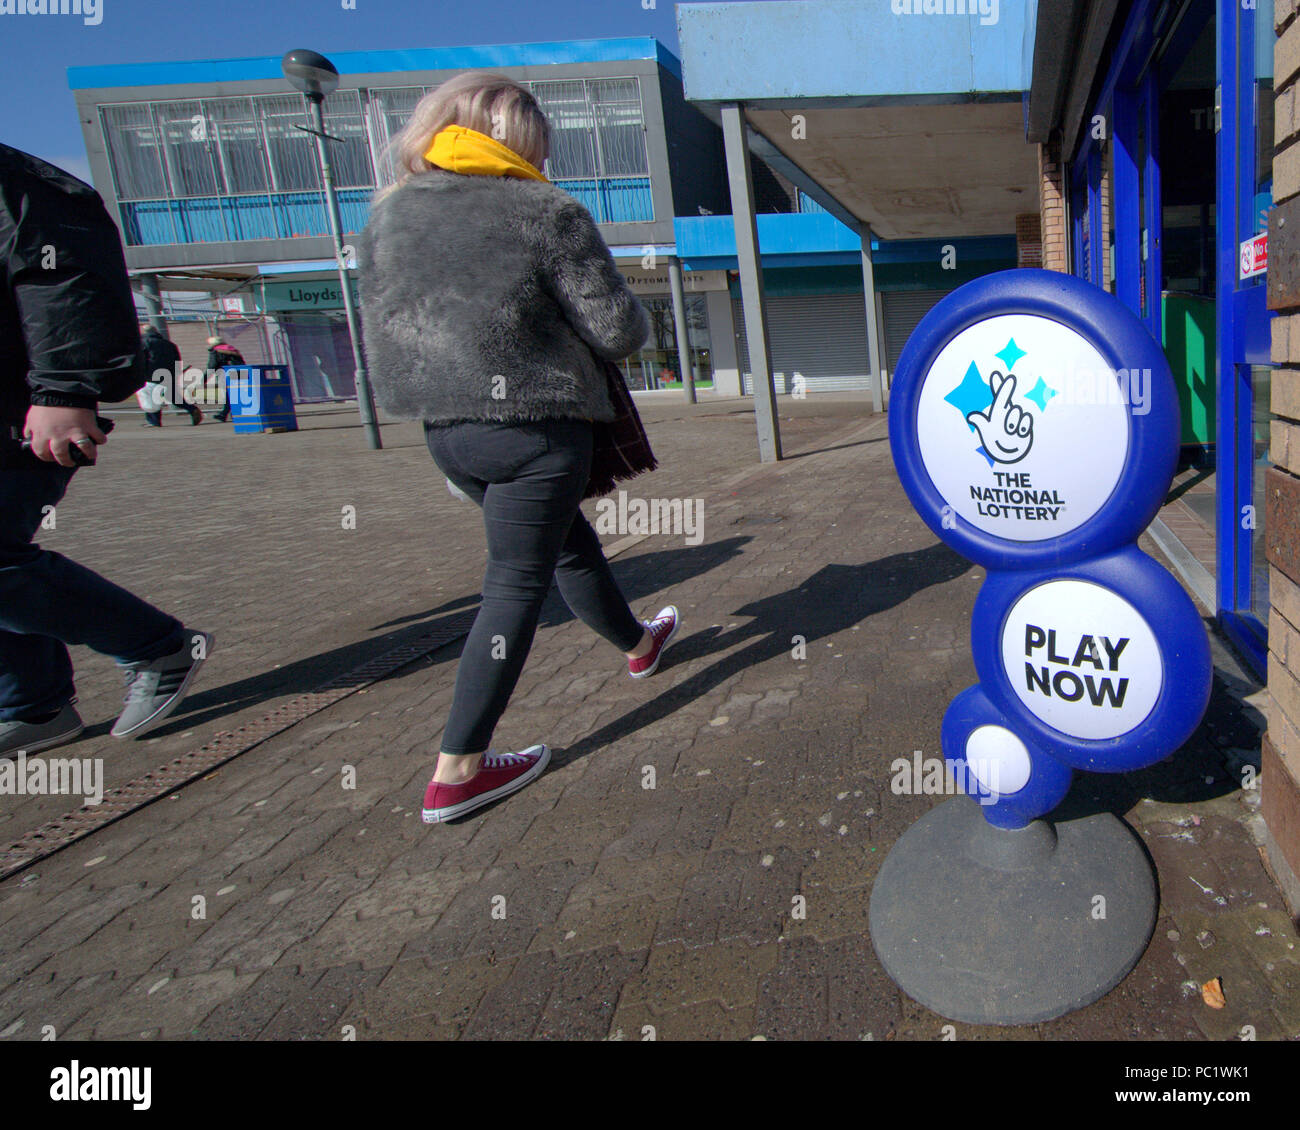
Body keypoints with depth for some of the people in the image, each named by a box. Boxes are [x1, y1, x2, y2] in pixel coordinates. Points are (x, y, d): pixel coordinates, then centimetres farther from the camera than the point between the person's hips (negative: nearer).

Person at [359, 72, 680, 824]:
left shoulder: (388, 214, 9)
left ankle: (638, 643, 47)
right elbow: (618, 331, -9)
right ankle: (459, 771, 5)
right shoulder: (547, 213, -8)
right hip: (537, 428, -7)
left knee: (570, 542, 24)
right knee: (517, 584, 1)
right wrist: (632, 319, 14)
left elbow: (383, 334, 12)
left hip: (445, 431, 7)